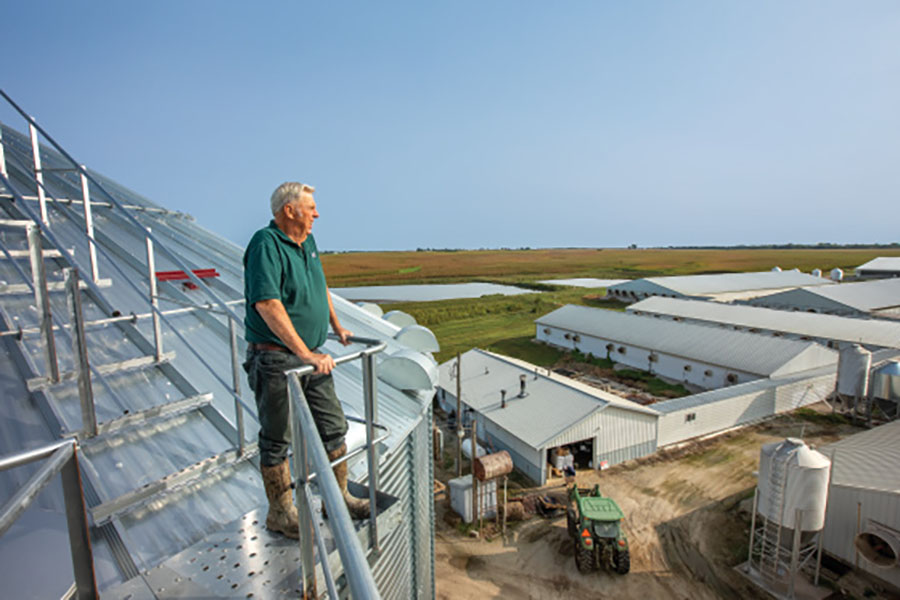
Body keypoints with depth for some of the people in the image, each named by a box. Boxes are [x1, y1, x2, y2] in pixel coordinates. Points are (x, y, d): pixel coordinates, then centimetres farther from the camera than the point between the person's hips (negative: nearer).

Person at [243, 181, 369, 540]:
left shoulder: (307, 242, 10)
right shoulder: (266, 244, -16)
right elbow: (268, 305, -28)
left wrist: (337, 328, 25)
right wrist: (305, 353, -30)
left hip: (313, 358, 8)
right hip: (275, 359, -8)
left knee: (333, 427, 14)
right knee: (277, 439, 9)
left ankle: (338, 498, 32)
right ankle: (280, 513, 28)